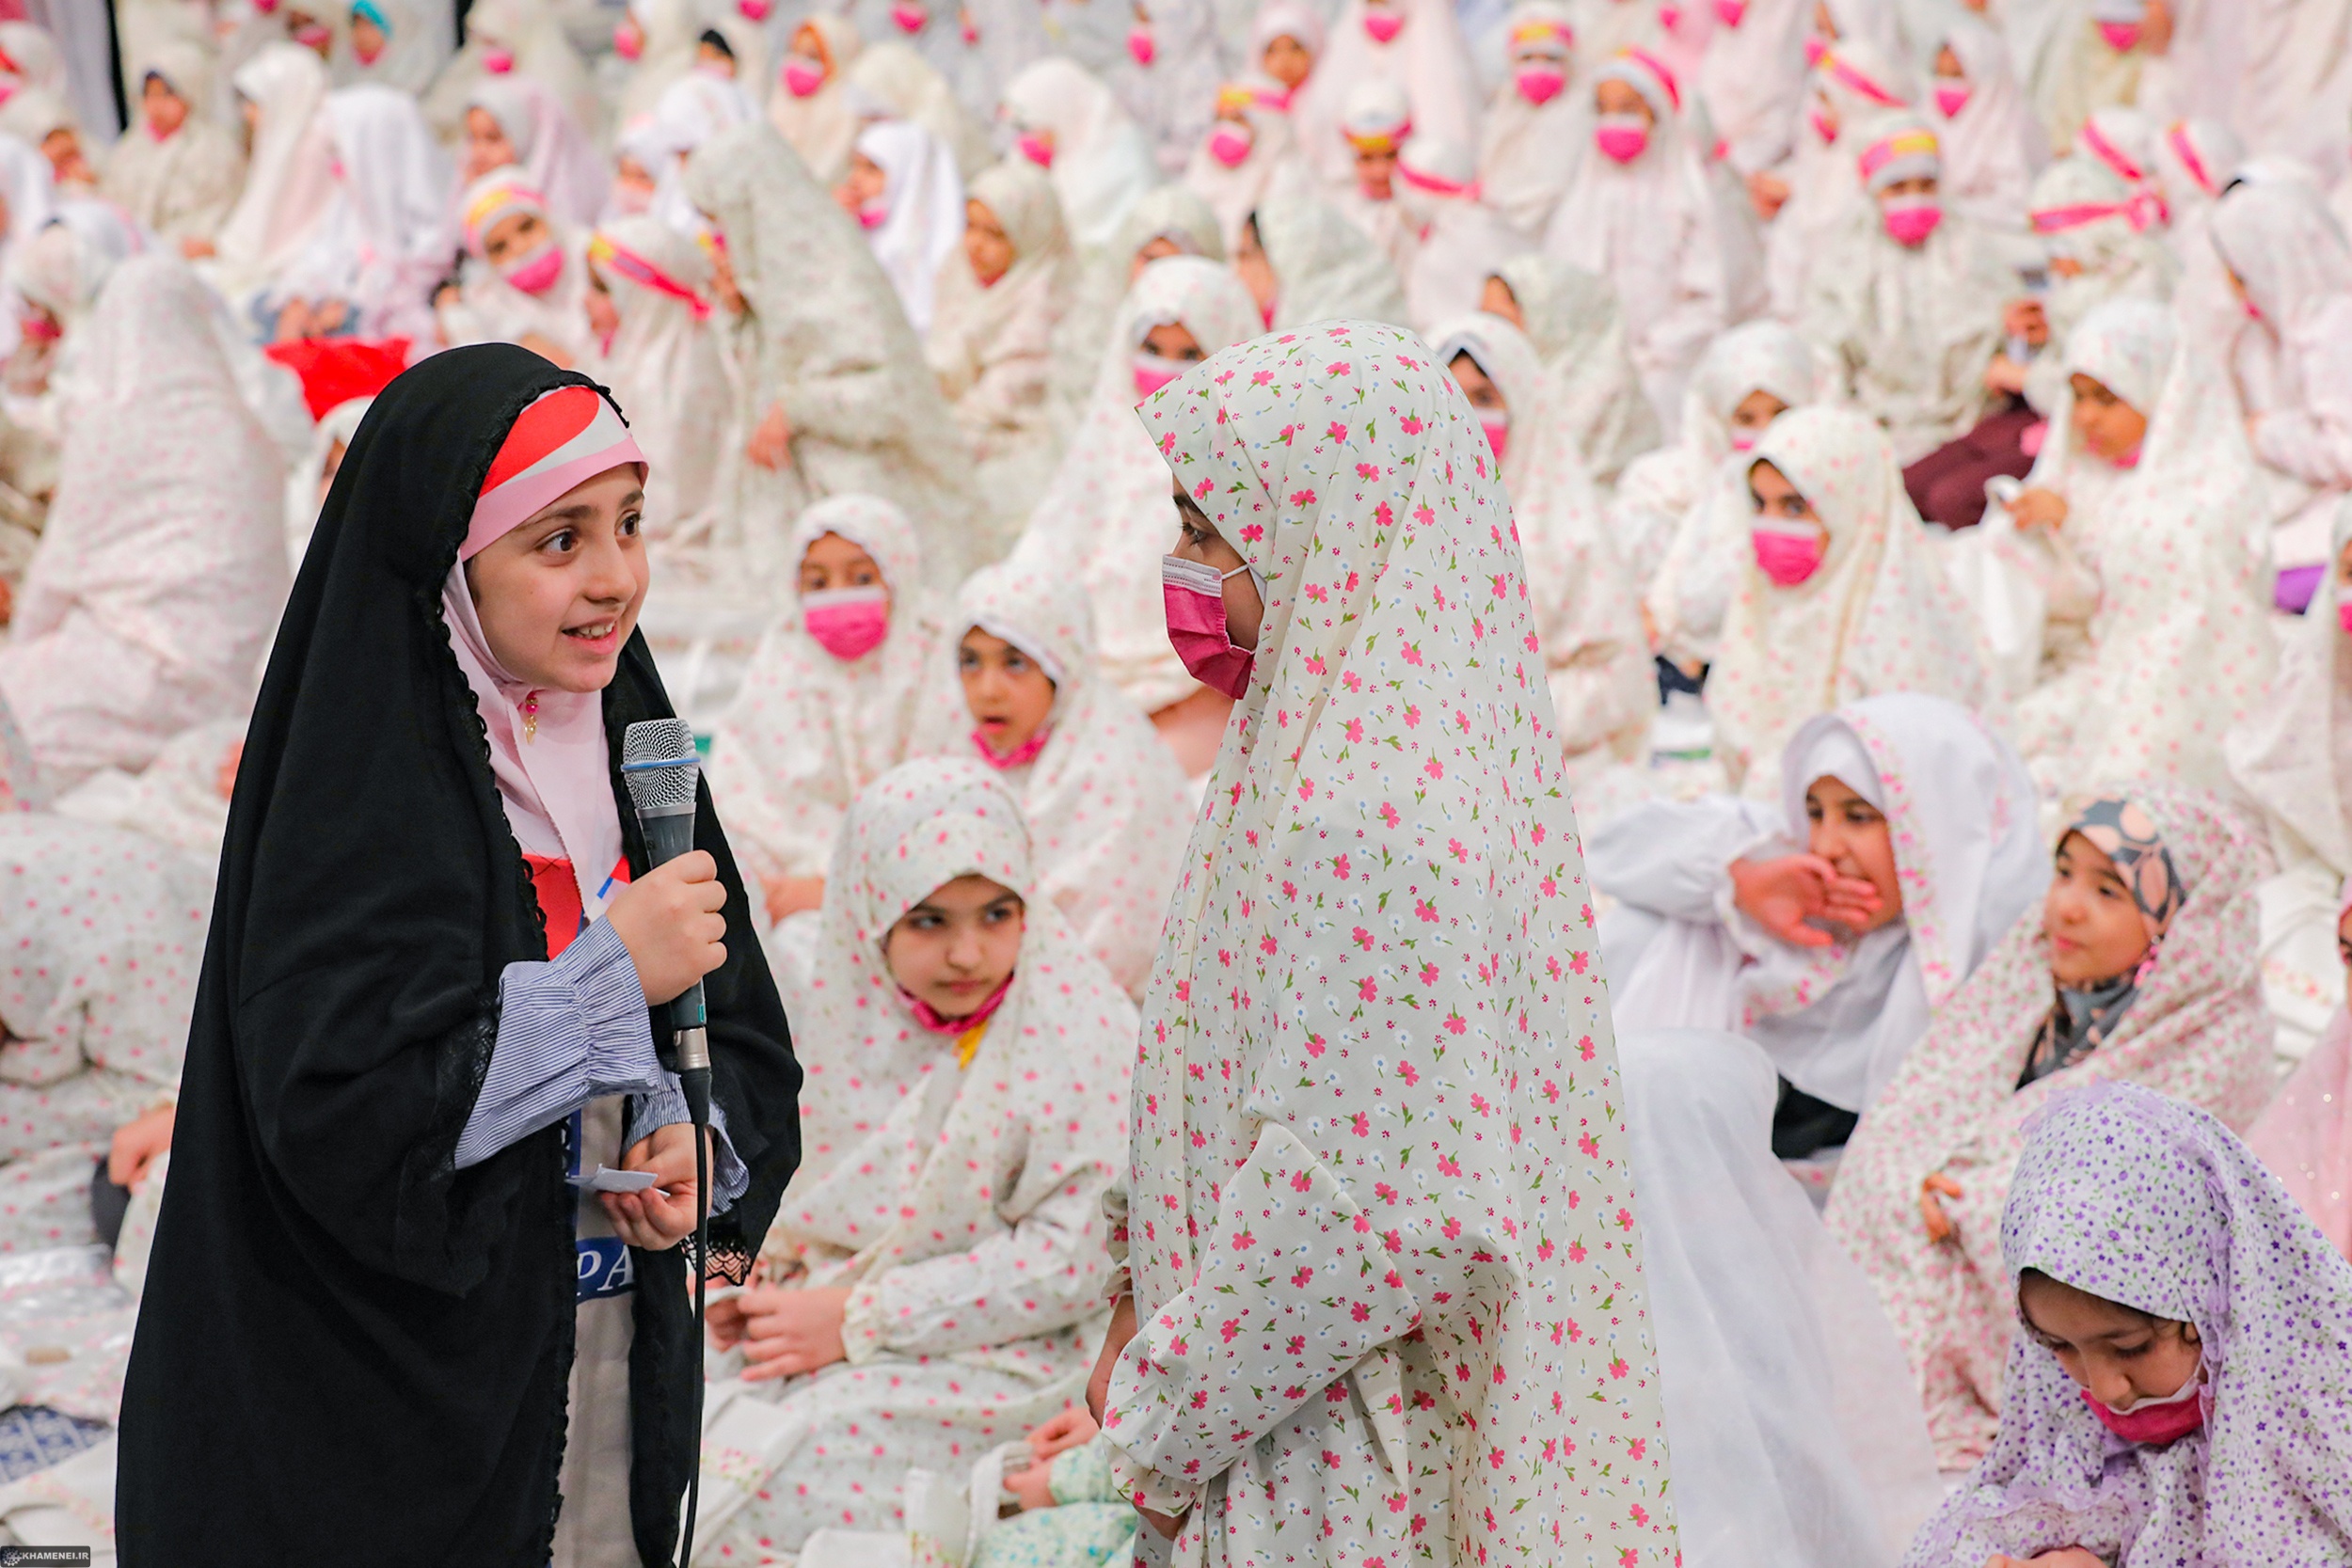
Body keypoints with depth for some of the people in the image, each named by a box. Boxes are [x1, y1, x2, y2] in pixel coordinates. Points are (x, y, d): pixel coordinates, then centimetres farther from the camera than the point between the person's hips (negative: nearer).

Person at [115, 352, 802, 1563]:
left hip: (617, 1363, 6)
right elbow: (337, 1111, -25)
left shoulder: (626, 744, 5)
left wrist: (696, 1147, -10)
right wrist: (612, 974, -21)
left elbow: (744, 1043, 12)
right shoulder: (364, 792, -16)